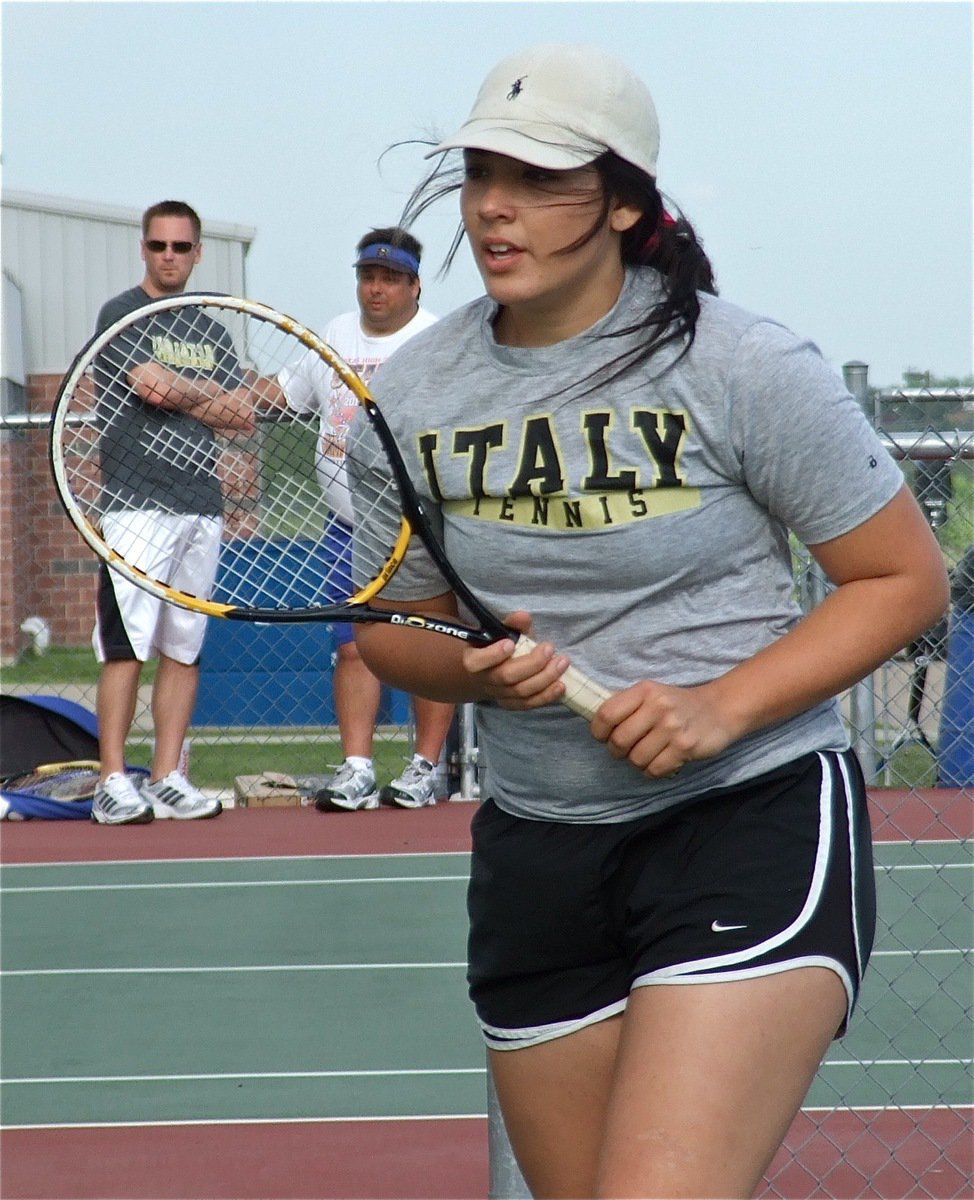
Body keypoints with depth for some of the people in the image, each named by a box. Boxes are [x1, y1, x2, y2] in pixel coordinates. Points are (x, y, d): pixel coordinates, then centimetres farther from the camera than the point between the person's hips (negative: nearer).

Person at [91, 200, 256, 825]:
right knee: (126, 645, -10)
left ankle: (168, 780, 9)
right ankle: (113, 782, -8)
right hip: (137, 500, -6)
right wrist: (211, 398, 3)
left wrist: (178, 392, -4)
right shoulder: (122, 314, 2)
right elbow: (152, 386, -13)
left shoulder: (212, 331, 20)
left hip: (203, 504, 6)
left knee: (184, 647, 5)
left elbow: (244, 418, 10)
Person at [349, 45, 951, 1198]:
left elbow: (906, 580, -5)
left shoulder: (746, 368, -10)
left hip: (755, 815, -5)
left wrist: (719, 709, -18)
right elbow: (390, 625, 14)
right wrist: (475, 668, -10)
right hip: (535, 848, 5)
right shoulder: (408, 398, 2)